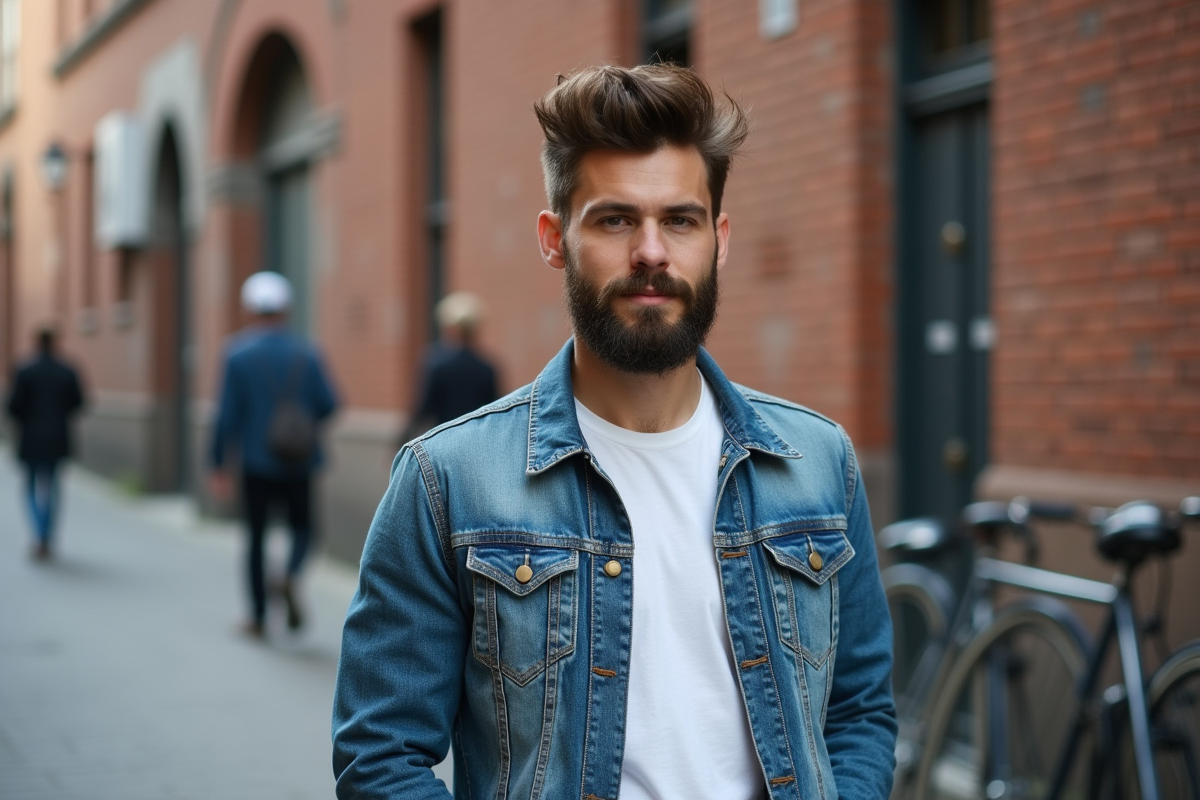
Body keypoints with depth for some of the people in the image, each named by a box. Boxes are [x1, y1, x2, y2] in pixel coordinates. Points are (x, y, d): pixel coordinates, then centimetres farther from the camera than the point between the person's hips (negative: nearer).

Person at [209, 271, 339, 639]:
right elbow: (328, 405, -4)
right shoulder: (306, 353, -2)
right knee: (302, 528, 17)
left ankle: (258, 618, 14)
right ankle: (292, 576, -13)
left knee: (256, 536, 11)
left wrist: (219, 466, -3)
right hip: (299, 461, 1)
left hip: (257, 461, -1)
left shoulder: (238, 354, -6)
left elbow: (227, 415, -9)